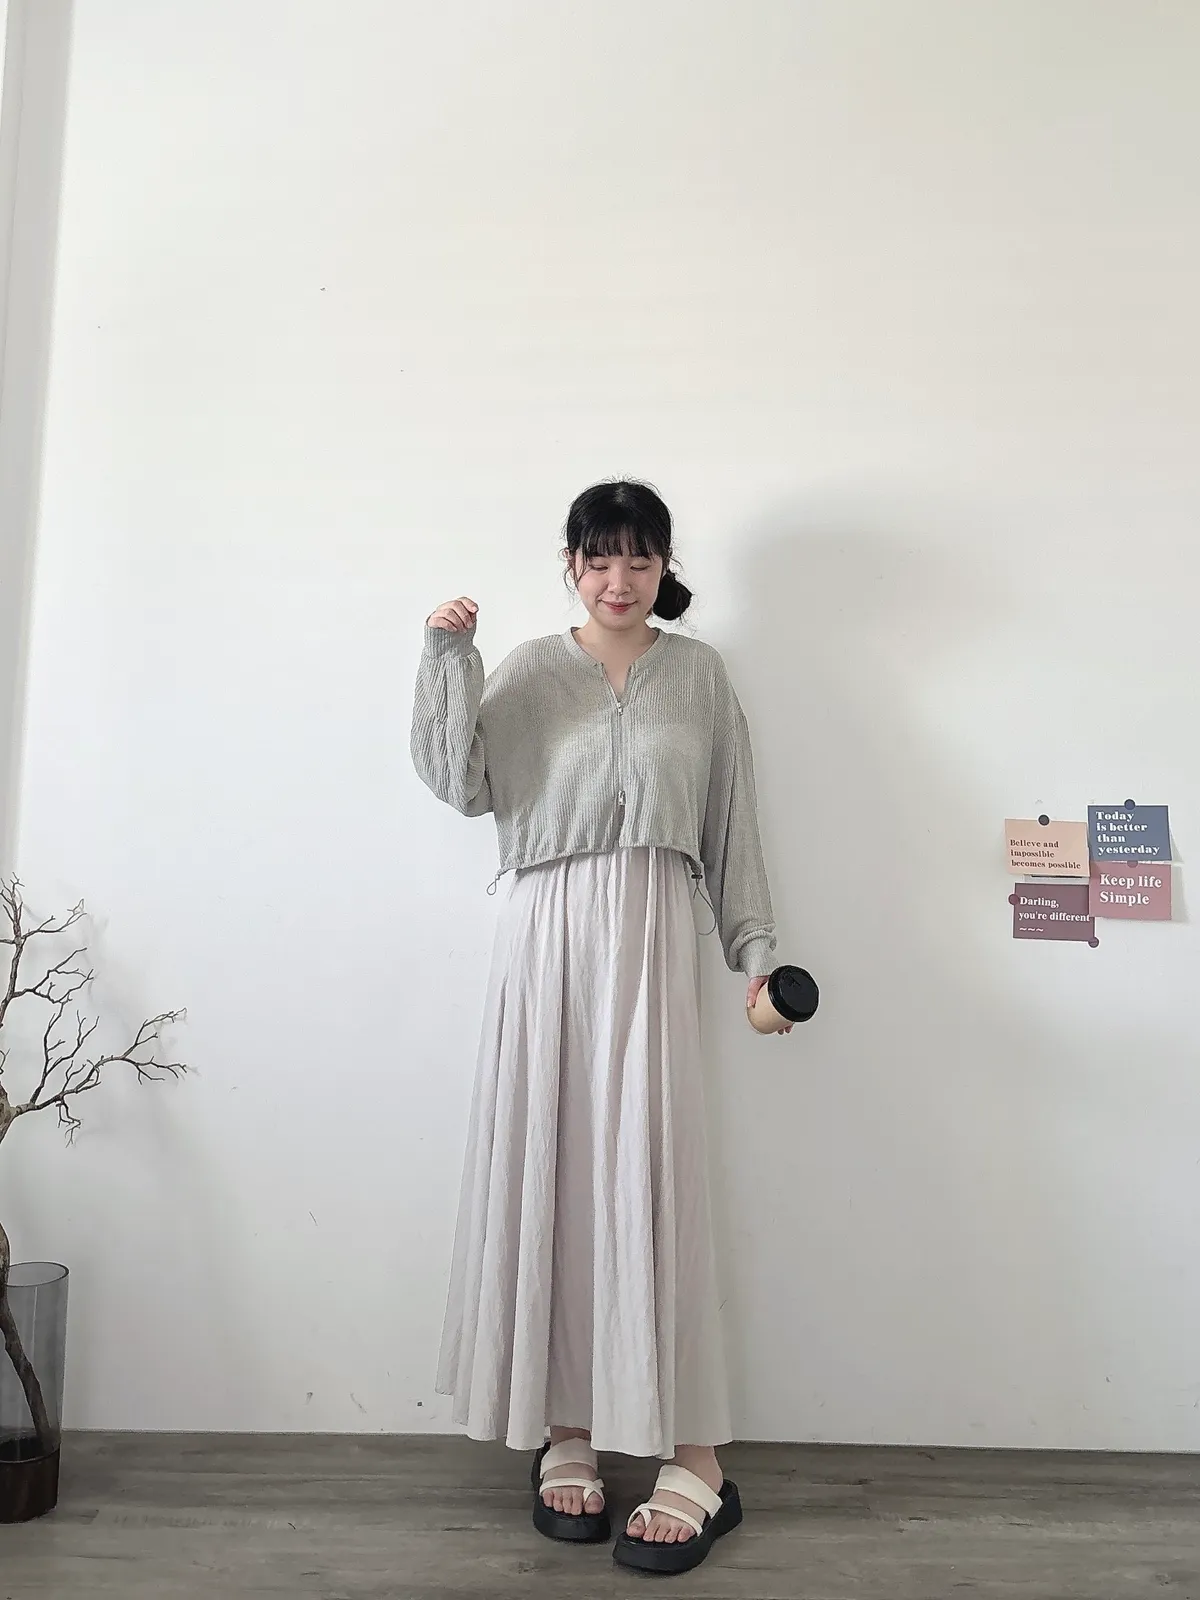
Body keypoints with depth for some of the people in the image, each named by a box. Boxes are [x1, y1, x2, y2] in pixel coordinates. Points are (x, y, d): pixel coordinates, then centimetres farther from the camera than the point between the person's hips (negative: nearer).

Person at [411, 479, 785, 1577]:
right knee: (548, 1166, 2)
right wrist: (450, 658, -8)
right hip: (545, 935, 1)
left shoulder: (698, 672, 13)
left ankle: (692, 1458, 2)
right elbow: (463, 784, -1)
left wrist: (758, 949, 7)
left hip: (651, 934, -1)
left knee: (648, 1170, -7)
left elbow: (733, 822, 11)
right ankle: (565, 1430, 15)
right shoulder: (530, 671, 12)